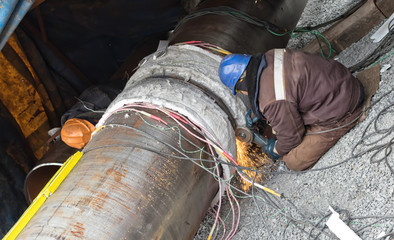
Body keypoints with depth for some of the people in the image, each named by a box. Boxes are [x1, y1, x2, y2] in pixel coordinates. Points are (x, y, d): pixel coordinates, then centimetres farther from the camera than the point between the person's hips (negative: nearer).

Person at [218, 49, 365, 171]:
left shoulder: (273, 102, -31)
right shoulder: (270, 56, -5)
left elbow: (291, 135, -16)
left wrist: (277, 150, 7)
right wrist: (256, 112, 25)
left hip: (340, 114, -9)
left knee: (295, 162, -3)